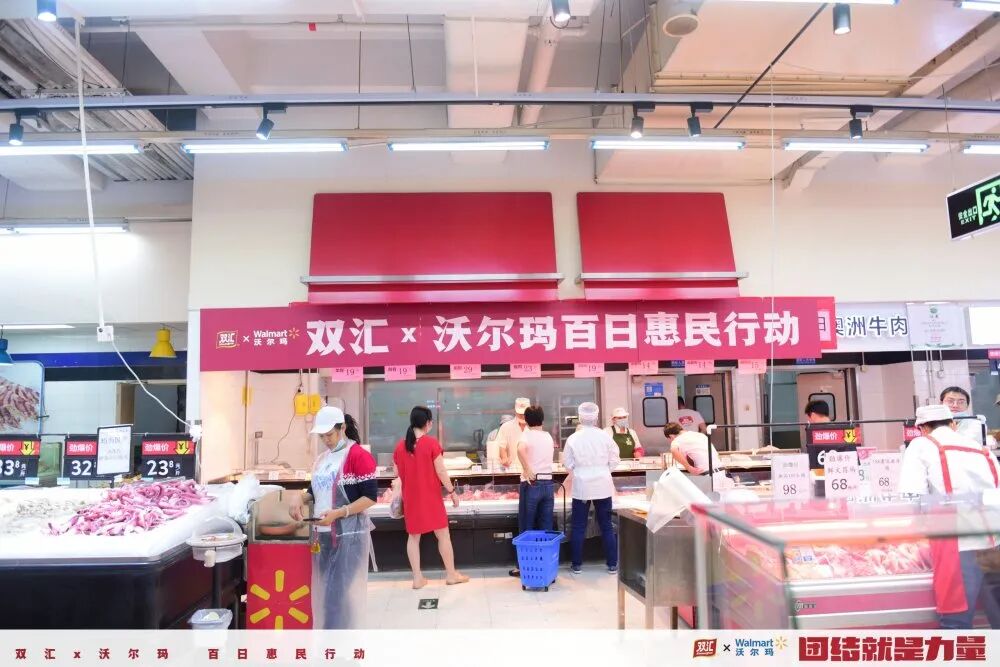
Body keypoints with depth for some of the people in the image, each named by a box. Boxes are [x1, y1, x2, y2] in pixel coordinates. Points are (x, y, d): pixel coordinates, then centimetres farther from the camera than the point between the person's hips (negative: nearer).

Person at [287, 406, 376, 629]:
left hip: (348, 535, -7)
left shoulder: (358, 455, -12)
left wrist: (338, 513, -21)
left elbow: (370, 497, -14)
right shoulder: (321, 458, 12)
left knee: (342, 592, -5)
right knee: (325, 591, 12)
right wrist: (299, 497, -1)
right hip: (323, 534, 7)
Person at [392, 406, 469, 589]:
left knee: (413, 536, 13)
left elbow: (398, 474, 6)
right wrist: (452, 491, -2)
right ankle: (451, 574, 19)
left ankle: (417, 578, 16)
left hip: (410, 498, 4)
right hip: (431, 497, -4)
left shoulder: (400, 446, -1)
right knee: (443, 534, 10)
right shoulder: (431, 443, -14)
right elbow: (441, 472, -13)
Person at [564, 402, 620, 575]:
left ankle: (577, 564, 14)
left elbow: (568, 463, -2)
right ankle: (612, 564, 16)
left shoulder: (573, 439, -9)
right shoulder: (605, 436, -7)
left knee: (578, 527, 9)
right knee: (606, 526, 11)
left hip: (581, 487, -1)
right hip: (603, 486, 1)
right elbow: (614, 461, -1)